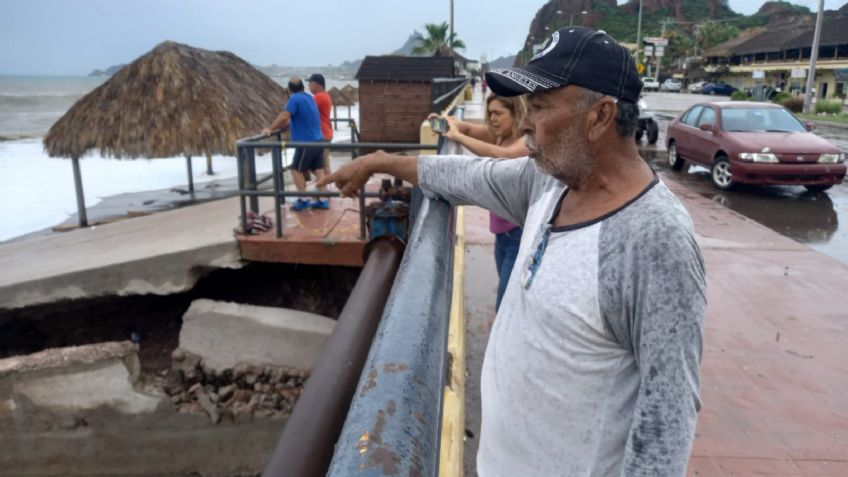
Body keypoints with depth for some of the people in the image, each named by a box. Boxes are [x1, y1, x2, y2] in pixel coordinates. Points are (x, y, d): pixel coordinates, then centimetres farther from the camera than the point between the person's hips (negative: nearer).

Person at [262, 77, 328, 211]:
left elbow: (284, 116, -24)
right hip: (318, 141, 8)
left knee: (296, 170, 5)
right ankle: (323, 200, 10)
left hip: (306, 143, -8)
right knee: (318, 170, 9)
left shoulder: (295, 99, -14)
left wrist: (270, 128, -14)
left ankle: (303, 200, 7)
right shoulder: (308, 97, 15)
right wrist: (280, 126, 15)